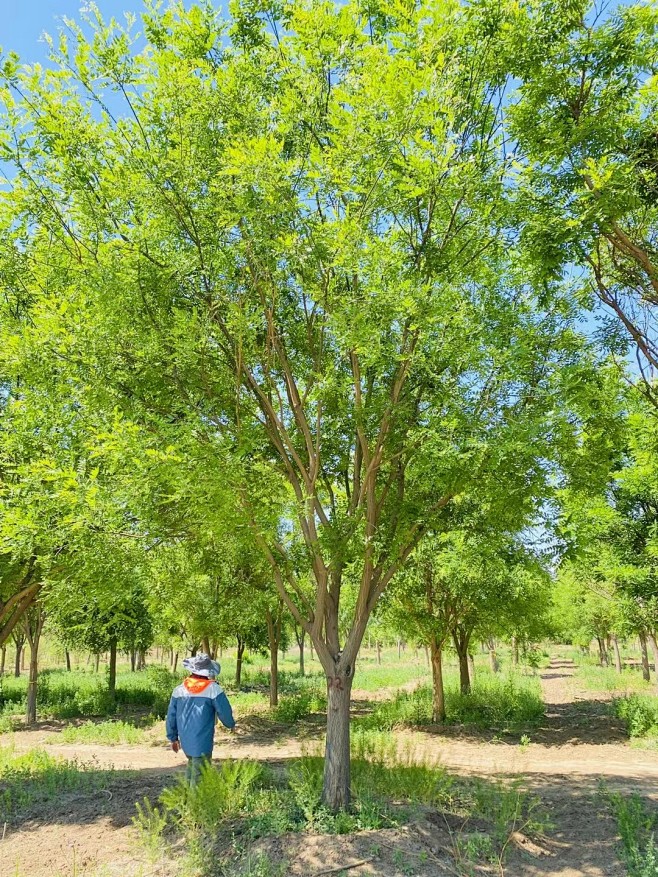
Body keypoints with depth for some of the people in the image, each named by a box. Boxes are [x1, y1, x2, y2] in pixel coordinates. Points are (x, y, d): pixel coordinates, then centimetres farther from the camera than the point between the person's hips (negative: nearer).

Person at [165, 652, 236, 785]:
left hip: (185, 741, 5)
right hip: (202, 742, -5)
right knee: (199, 774, 4)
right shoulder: (213, 689, -14)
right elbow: (224, 711, -9)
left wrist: (173, 737, 19)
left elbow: (171, 716, 6)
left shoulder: (179, 690, -1)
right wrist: (231, 725, 12)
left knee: (192, 763, 25)